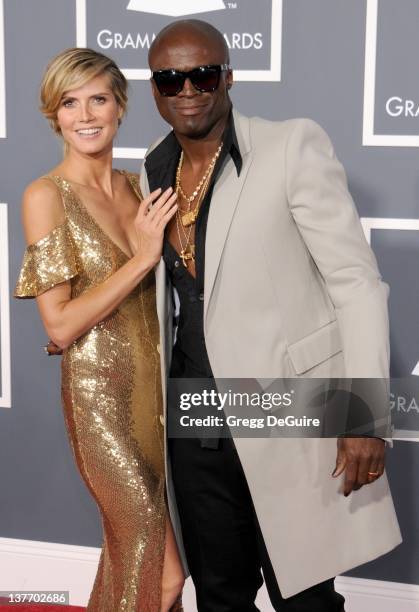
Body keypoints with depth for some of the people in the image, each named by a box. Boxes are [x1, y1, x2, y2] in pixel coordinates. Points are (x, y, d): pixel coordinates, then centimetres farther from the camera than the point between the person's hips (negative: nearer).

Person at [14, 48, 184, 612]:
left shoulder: (139, 188, 5)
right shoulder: (47, 196, -11)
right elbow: (61, 324, -16)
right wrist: (142, 257, -18)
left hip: (157, 380, 5)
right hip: (100, 390, -5)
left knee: (133, 542, 16)